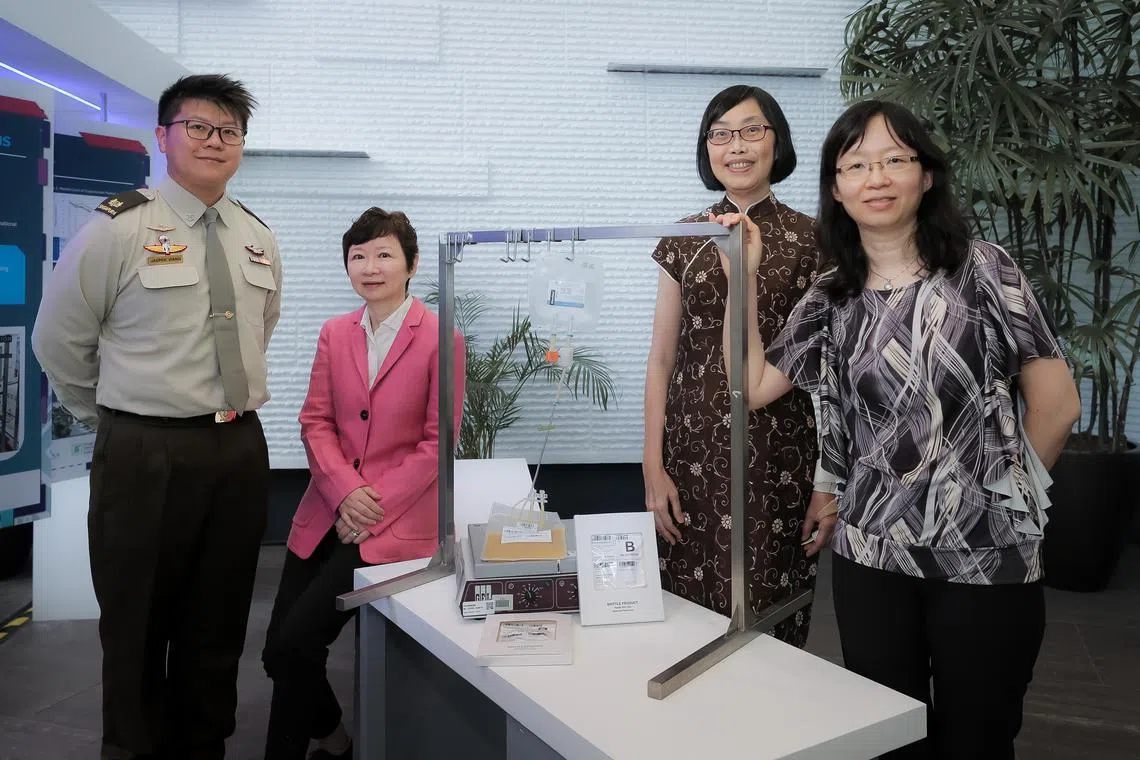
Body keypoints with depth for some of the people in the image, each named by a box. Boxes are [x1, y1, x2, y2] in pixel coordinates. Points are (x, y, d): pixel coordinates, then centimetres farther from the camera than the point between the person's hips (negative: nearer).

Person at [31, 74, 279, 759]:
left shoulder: (259, 239, 8)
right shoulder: (119, 229, -7)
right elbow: (58, 341, 1)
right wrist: (119, 421, 7)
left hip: (242, 450, 5)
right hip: (147, 457, -4)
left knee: (219, 629, 15)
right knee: (139, 629, 9)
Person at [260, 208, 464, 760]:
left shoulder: (440, 338, -7)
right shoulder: (334, 333, 9)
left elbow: (437, 442, -7)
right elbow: (315, 422, 6)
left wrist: (375, 504, -14)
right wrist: (346, 492, -11)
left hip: (397, 521, -5)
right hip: (326, 512, 5)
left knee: (295, 642, -14)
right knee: (278, 649, 3)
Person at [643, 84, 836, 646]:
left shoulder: (810, 240, 2)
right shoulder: (683, 240, 7)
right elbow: (662, 358, 5)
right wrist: (652, 467, -1)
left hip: (777, 450, -1)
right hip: (694, 448, 2)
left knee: (769, 616, 5)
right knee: (691, 617, 7)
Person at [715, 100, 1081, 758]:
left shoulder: (983, 269, -4)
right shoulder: (831, 297, 6)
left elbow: (1057, 405, -2)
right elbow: (752, 386, -1)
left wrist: (1000, 495, 7)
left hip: (987, 558, -2)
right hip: (871, 556, 3)